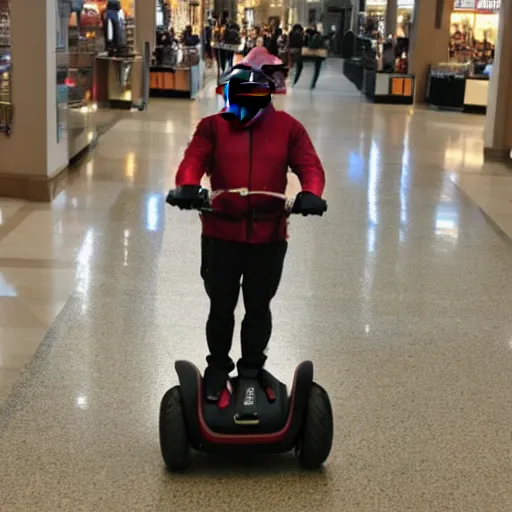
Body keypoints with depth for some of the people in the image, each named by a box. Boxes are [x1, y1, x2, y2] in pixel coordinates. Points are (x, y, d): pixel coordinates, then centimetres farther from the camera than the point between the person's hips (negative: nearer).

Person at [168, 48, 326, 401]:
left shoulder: (287, 127, 2)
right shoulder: (213, 126, 1)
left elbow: (309, 164, -5)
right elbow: (194, 159, -12)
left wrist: (310, 193, -26)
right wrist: (188, 186, -33)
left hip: (269, 237, 1)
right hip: (221, 236, 0)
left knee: (258, 307, 16)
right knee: (221, 307, 13)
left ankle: (252, 369, 34)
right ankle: (218, 368, 33)